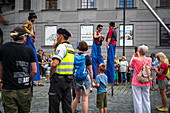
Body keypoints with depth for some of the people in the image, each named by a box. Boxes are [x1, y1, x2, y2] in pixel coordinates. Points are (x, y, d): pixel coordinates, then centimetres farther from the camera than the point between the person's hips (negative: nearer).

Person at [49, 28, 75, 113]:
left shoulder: (61, 46, -13)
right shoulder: (71, 47, 15)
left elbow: (55, 63, -24)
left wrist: (51, 75, -8)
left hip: (59, 79, -9)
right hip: (68, 79, 9)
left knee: (54, 104, 0)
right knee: (67, 104, 12)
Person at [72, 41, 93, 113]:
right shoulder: (87, 57, -7)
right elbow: (90, 71, -5)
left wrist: (71, 82, 13)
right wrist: (92, 81, 7)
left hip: (76, 79, 3)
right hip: (85, 79, -3)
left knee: (77, 97, 19)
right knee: (85, 99, 4)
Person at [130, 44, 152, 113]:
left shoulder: (135, 59, -13)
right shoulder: (149, 60, -3)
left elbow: (131, 65, 9)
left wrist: (134, 55, 17)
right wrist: (139, 56, 24)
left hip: (137, 83, -3)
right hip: (146, 83, 4)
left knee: (137, 100, 1)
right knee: (146, 100, 12)